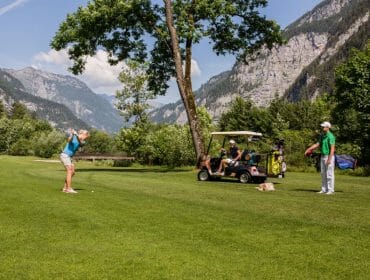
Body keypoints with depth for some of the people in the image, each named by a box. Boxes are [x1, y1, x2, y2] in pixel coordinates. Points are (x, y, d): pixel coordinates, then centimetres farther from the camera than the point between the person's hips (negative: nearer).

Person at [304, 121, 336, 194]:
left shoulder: (330, 136, -16)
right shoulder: (322, 135, 11)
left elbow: (332, 148, -21)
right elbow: (317, 144, 9)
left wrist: (329, 159, -25)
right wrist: (309, 149, -1)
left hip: (329, 156, -9)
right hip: (322, 156, 9)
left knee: (329, 174, -4)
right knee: (323, 174, 11)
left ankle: (330, 190, 3)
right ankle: (324, 189, 17)